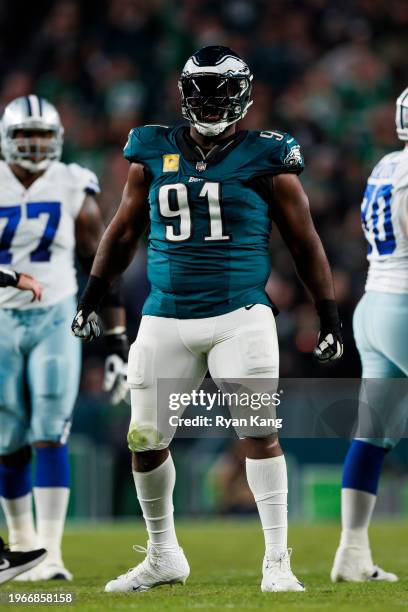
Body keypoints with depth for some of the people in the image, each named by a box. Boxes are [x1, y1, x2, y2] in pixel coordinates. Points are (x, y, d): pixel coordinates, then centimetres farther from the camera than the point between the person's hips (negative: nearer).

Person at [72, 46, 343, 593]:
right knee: (146, 440, 5)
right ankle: (163, 557, 24)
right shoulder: (153, 154, 7)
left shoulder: (266, 160, -1)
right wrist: (91, 297, 15)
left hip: (240, 317, -3)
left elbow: (305, 243, 5)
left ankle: (277, 562, -4)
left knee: (260, 431, -13)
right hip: (166, 320, 3)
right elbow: (123, 233, 18)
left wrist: (329, 316, 4)